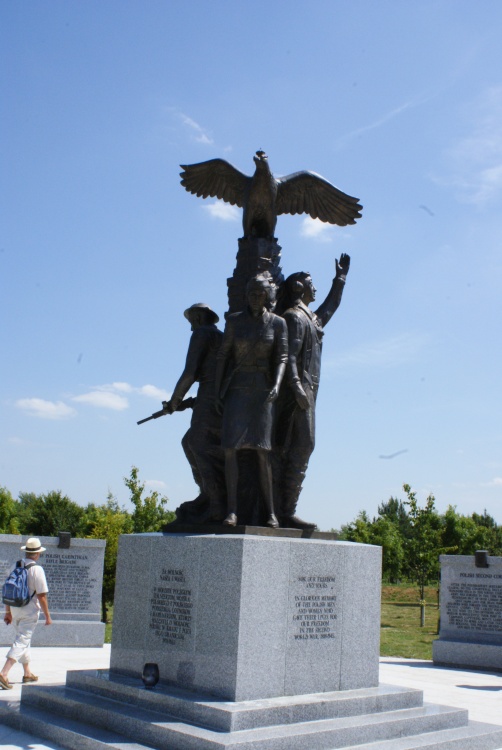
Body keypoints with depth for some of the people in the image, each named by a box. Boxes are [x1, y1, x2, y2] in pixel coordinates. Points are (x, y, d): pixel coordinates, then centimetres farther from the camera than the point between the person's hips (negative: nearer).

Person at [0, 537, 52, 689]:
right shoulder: (37, 569, -16)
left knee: (23, 639, 20)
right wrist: (47, 616, -8)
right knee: (21, 642, -3)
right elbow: (41, 596, -16)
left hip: (15, 610, 7)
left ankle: (27, 673, 31)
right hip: (30, 611, -6)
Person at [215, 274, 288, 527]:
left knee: (262, 450, -9)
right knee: (230, 447, -12)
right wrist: (217, 390, -1)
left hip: (262, 390, -1)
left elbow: (281, 359, -4)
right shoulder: (234, 320, 3)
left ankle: (270, 512, -5)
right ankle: (231, 510, -10)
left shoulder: (278, 323, 1)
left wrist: (276, 385, -22)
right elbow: (223, 355, 5)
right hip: (236, 390, 1)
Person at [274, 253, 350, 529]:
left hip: (305, 392, 10)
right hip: (297, 392, -10)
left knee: (286, 452, 5)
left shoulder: (311, 319, 26)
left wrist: (340, 277, 52)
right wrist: (296, 387, -27)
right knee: (300, 449, -15)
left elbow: (331, 306, 46)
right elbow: (289, 356, -16)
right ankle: (287, 513, -16)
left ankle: (282, 511, 4)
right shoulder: (294, 317, -4)